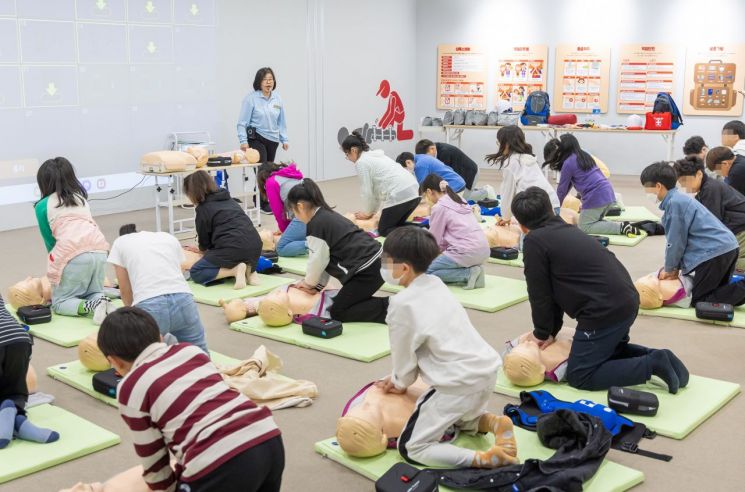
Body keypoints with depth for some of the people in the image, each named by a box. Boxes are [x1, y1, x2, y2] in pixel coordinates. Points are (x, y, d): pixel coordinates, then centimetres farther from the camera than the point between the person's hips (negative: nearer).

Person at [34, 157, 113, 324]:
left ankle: (92, 306, -17)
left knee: (59, 303, 12)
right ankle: (102, 301, -9)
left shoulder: (42, 206, 11)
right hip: (100, 250, 5)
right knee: (93, 292, 26)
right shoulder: (80, 197, 26)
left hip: (74, 254, -5)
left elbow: (49, 241, 16)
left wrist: (56, 263, 33)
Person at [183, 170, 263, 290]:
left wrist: (202, 249, 36)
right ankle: (249, 270, 5)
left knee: (195, 272, 7)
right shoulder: (228, 199, 23)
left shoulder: (203, 208, 2)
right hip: (255, 247, 7)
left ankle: (235, 270, -12)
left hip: (233, 247, -7)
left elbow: (204, 237, 11)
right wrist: (204, 248, 42)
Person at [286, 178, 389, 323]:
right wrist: (317, 285, 18)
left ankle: (389, 309, -9)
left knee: (338, 312, 1)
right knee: (348, 302, 23)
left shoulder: (316, 224, -12)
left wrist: (309, 282, 12)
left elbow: (318, 259, -6)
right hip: (376, 262, 10)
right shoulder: (328, 216, 18)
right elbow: (325, 258, 20)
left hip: (366, 270, -10)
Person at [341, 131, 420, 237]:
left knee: (383, 230, 6)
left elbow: (367, 191, 1)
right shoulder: (375, 155, 26)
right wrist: (373, 210, 29)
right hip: (413, 191, 9)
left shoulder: (361, 162, -1)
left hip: (398, 196, -9)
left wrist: (368, 212, 16)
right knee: (396, 225, 24)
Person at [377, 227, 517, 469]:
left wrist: (401, 383, 18)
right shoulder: (436, 284, 9)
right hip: (486, 371, 9)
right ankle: (493, 422, 11)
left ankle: (483, 459, -11)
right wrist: (398, 376, 23)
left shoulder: (402, 304, -15)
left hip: (458, 384, -9)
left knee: (411, 448, 4)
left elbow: (403, 353, -2)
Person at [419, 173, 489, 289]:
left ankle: (468, 274, -8)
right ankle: (471, 269, 5)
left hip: (467, 252, -9)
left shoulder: (439, 207, -6)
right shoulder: (458, 200, 18)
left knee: (427, 270, 1)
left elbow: (434, 240, 2)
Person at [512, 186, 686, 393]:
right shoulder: (565, 231, 17)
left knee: (579, 376, 4)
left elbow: (540, 293, -4)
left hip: (606, 311, -9)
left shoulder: (535, 241, -9)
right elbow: (556, 288, 19)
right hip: (627, 301, 10)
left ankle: (652, 365, -4)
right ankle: (653, 356, 13)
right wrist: (551, 331, 18)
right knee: (610, 349, 35)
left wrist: (542, 332, 11)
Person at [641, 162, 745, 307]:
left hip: (714, 252, -10)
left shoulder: (674, 203, -15)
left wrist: (669, 268, 3)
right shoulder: (680, 199, 16)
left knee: (699, 300, -1)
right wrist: (674, 266, 15)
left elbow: (676, 241, -10)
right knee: (716, 291, 24)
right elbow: (680, 237, 19)